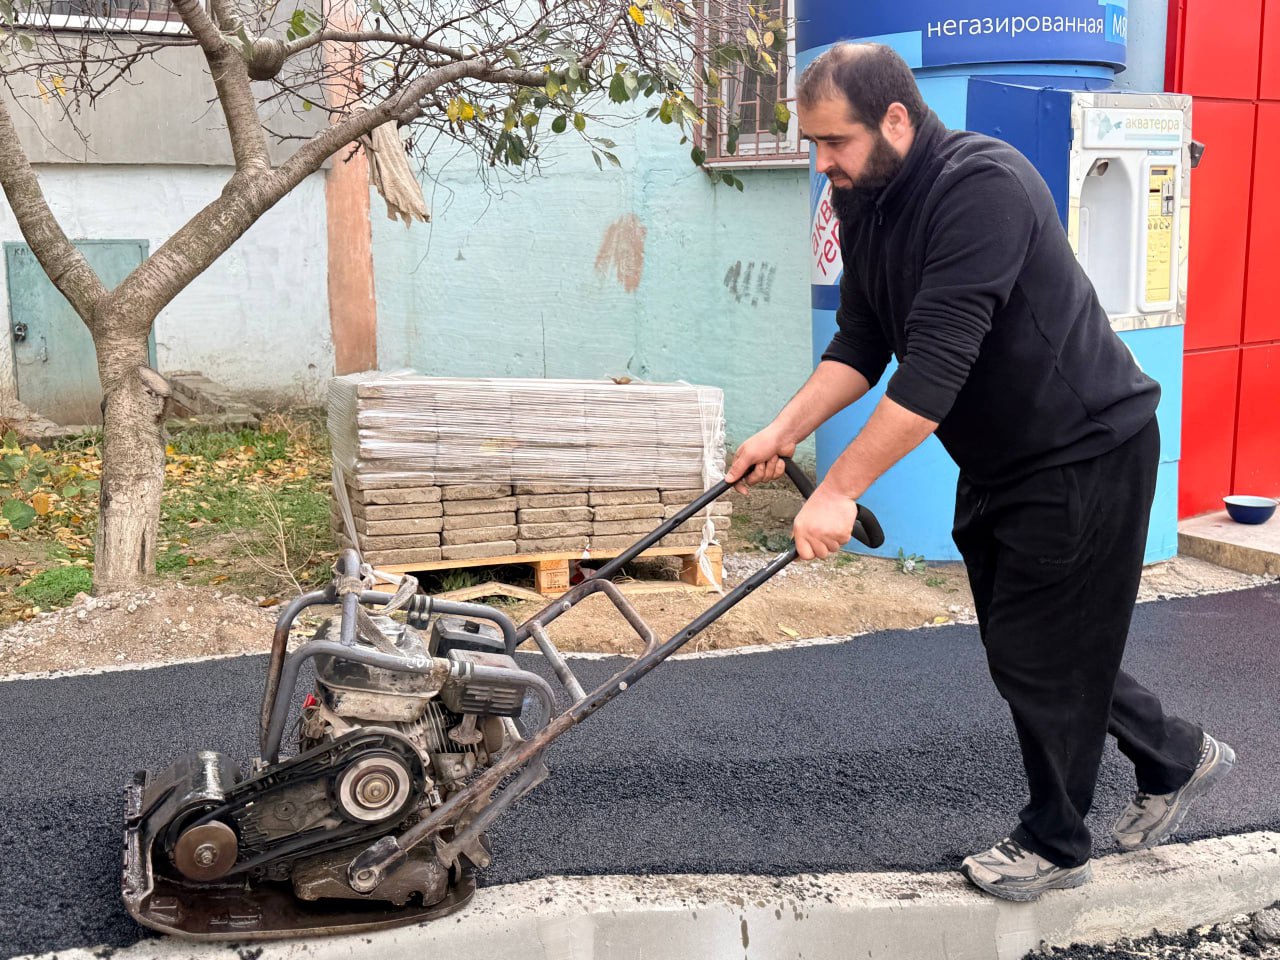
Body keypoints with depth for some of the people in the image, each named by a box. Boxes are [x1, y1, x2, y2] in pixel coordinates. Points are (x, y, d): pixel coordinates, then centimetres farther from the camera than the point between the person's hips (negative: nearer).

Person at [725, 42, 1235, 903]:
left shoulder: (983, 185, -27)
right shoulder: (864, 203, 2)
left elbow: (936, 363, -33)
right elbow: (861, 345, 4)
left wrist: (839, 492, -34)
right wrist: (784, 433, -8)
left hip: (1083, 450, -9)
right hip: (998, 459, 9)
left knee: (1041, 650, 1)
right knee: (1019, 641, 16)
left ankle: (1054, 845, 23)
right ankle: (1176, 758, 36)